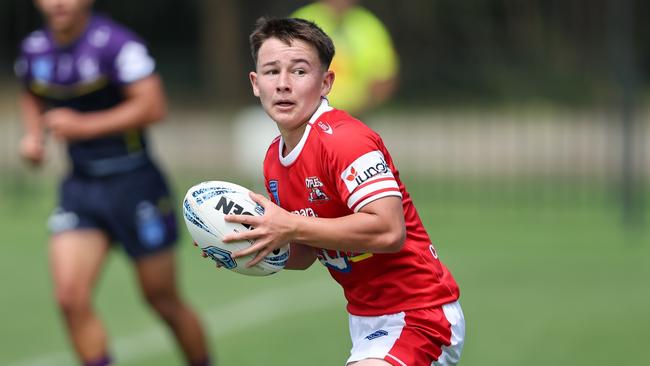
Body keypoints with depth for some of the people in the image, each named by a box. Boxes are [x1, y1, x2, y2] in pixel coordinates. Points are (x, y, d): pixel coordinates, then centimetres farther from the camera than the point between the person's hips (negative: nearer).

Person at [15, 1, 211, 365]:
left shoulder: (115, 44, -17)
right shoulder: (34, 49, 3)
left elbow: (152, 106, -24)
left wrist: (84, 125, -25)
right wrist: (34, 135, 5)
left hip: (134, 183, -5)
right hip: (80, 185, 5)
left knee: (164, 301, 8)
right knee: (71, 297, -14)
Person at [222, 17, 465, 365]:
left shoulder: (344, 140, -20)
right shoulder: (275, 159, 7)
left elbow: (389, 231, -31)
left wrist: (291, 227, -28)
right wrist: (254, 242, -3)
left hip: (416, 315, -9)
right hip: (365, 320, 9)